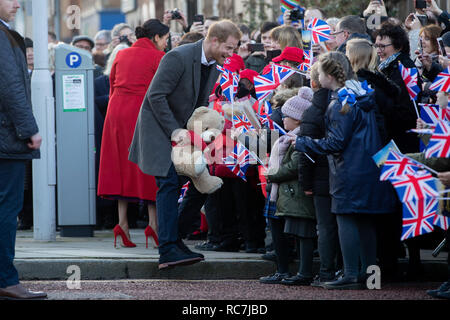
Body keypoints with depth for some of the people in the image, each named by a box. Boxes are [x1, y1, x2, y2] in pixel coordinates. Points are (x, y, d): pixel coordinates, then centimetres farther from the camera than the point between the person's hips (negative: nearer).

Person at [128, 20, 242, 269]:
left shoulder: (214, 67, 5)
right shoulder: (179, 57, -21)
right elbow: (156, 96, -22)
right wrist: (175, 132, -21)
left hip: (181, 130, 9)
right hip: (159, 127, -9)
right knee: (170, 184, -16)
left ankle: (175, 241, 13)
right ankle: (168, 251, -19)